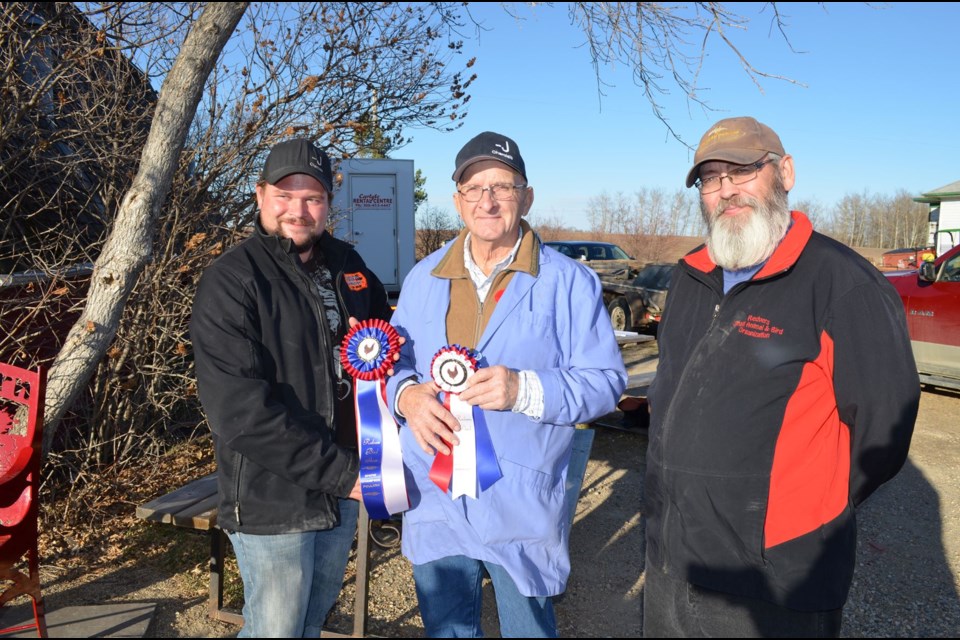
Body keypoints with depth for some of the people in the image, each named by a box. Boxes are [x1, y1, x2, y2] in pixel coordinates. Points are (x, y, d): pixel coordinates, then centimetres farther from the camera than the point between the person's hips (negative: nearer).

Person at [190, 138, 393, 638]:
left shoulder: (346, 265, 5)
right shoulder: (230, 282, -15)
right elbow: (242, 412, -23)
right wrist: (342, 472, -23)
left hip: (343, 488, 6)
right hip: (272, 501, -6)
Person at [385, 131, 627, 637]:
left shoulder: (568, 282, -6)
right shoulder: (423, 278, 6)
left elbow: (604, 381, -9)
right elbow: (394, 362, 12)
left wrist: (526, 390, -24)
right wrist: (406, 394, -11)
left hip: (522, 507, -3)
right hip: (433, 502, 4)